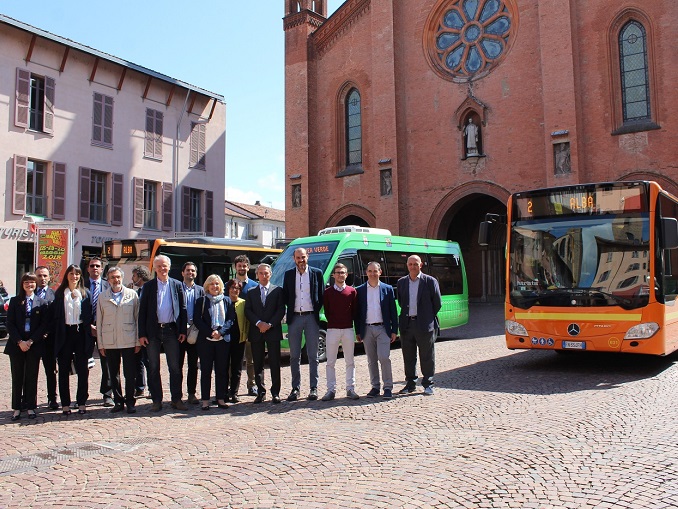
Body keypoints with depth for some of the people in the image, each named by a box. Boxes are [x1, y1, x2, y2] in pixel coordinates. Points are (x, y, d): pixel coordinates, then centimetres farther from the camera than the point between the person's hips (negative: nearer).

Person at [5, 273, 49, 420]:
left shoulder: (42, 303, 3)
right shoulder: (14, 301, 6)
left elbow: (44, 325, -1)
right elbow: (10, 324, 1)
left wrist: (31, 341, -10)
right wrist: (20, 342, -10)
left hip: (34, 345, -1)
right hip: (16, 344, 1)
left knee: (32, 377, 4)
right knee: (17, 377, 4)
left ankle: (31, 407, 12)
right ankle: (16, 408, 11)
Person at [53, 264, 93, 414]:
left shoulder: (85, 293, 6)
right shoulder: (59, 293, 6)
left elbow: (89, 315, 6)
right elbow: (55, 315, 5)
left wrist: (89, 329, -5)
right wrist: (56, 333, -2)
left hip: (80, 333, 0)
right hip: (64, 333, 0)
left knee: (82, 369, 3)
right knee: (64, 370, 5)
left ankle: (82, 402, 12)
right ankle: (65, 403, 13)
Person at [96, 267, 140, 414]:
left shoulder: (132, 295, 4)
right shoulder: (102, 297, 8)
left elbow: (138, 318, 4)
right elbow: (99, 321, 8)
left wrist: (138, 341, 0)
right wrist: (100, 344, 4)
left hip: (128, 341, -2)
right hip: (109, 342, 2)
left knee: (130, 374, 1)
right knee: (113, 374, 9)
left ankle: (130, 402, 12)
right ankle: (118, 401, 20)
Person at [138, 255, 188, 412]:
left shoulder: (177, 285, 6)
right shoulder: (148, 286, 5)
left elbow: (183, 309, 6)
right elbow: (142, 311, 3)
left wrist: (183, 331, -1)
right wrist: (142, 334, -4)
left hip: (171, 330, 0)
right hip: (153, 331, 0)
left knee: (175, 367, 3)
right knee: (153, 368, 6)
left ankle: (176, 399, 12)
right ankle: (156, 400, 16)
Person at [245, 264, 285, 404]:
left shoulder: (277, 291, 7)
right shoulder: (251, 292, 12)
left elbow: (281, 310, -1)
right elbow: (247, 311, 4)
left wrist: (269, 324, -12)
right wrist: (259, 323, -12)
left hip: (273, 331, -2)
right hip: (256, 332, 2)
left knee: (275, 363, 0)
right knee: (258, 364, 5)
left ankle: (275, 393, 6)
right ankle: (261, 392, 13)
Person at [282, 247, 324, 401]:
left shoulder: (316, 273, 3)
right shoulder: (289, 274, 8)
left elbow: (321, 295, 5)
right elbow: (285, 295, 11)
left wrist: (316, 311, -2)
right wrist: (291, 309, 1)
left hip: (311, 317, -2)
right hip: (294, 318, 2)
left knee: (313, 355, 3)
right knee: (294, 356, 6)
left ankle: (314, 388, 9)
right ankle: (295, 388, 13)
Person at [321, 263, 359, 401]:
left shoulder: (352, 291, 4)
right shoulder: (328, 292, 4)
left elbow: (355, 311, 7)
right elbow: (326, 311, 7)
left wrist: (349, 322, 1)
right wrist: (332, 322, 2)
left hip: (348, 329, 0)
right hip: (332, 329, 0)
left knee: (350, 361, 5)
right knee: (330, 362, 1)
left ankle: (350, 389, 12)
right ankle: (331, 390, 6)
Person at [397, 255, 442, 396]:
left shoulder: (430, 281, -2)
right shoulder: (401, 282, 10)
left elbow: (437, 303, 1)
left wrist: (428, 318, 5)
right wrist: (407, 315, 10)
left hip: (424, 325, -4)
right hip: (406, 324, 4)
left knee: (427, 357, 4)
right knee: (408, 357, 10)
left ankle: (428, 384, 14)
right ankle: (410, 383, 21)